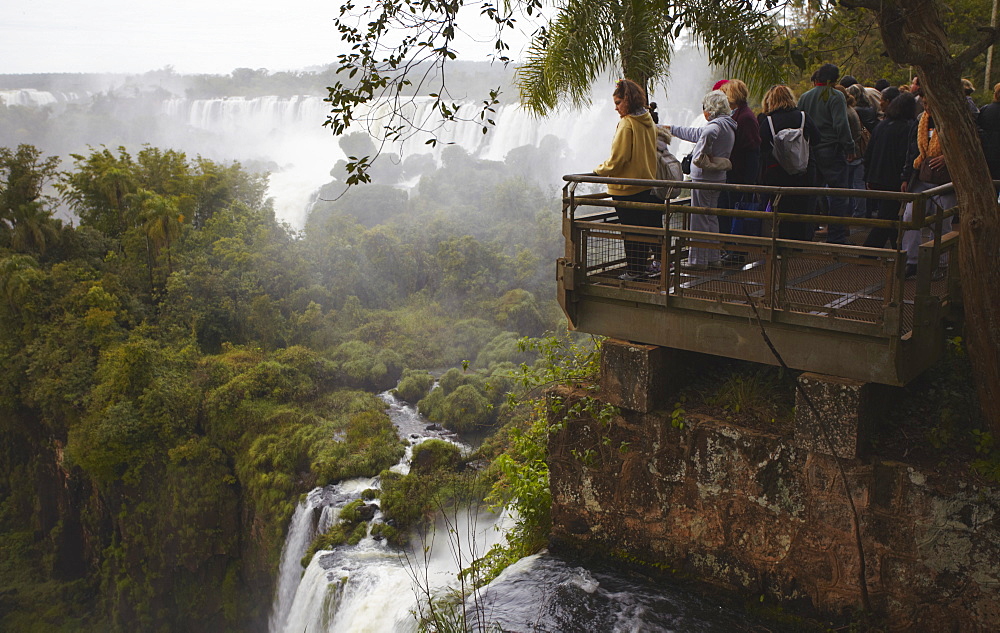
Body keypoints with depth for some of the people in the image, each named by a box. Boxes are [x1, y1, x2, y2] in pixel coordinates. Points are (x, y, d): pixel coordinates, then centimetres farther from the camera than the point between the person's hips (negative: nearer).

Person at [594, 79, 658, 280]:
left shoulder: (627, 123, -17)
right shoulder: (648, 121, 8)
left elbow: (617, 160, -19)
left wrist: (599, 170, -4)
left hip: (626, 188, -8)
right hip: (646, 185, 8)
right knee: (643, 229, 14)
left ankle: (633, 270, 7)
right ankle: (640, 268, 21)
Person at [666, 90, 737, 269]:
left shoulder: (718, 124, -14)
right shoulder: (728, 125, 16)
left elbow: (707, 134, -38)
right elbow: (697, 134, 27)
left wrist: (702, 157, -22)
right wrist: (671, 129, 33)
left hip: (704, 177, -10)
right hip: (717, 177, 10)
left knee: (699, 218, -2)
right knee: (711, 217, 16)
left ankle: (698, 260, 3)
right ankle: (713, 258, 22)